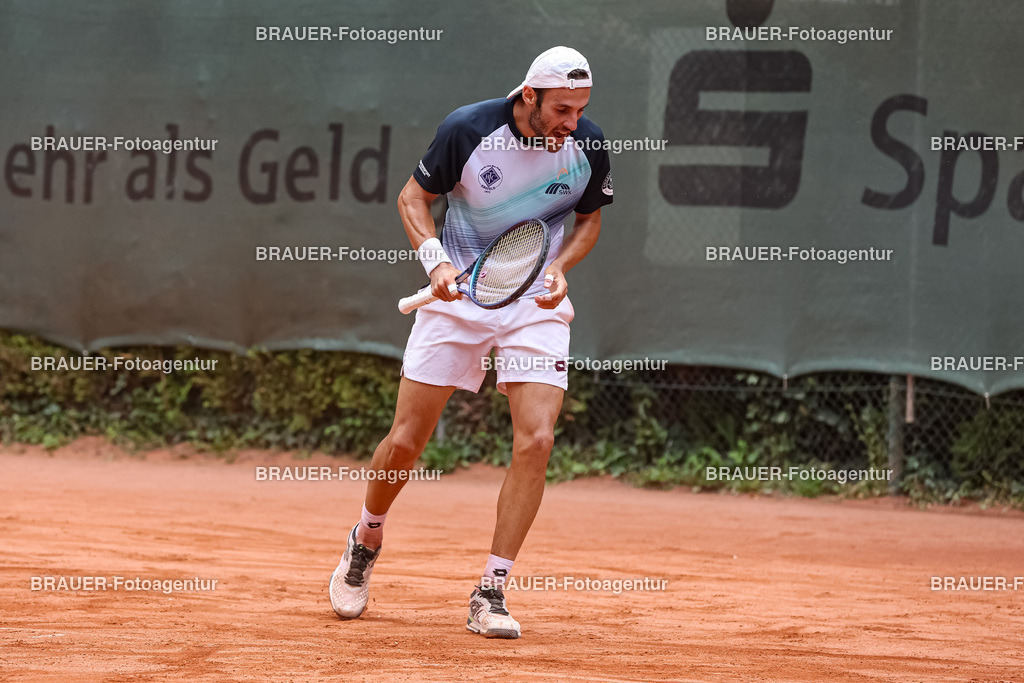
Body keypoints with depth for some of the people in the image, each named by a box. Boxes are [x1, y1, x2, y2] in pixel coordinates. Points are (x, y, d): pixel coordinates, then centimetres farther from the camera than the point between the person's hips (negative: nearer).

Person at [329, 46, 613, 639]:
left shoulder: (588, 145, -10)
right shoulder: (468, 129, -16)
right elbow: (414, 195, -2)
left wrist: (561, 266, -10)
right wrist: (436, 259, -18)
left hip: (537, 303, 1)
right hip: (459, 294, -1)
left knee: (536, 439, -16)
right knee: (407, 440, 1)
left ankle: (491, 594, -7)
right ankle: (367, 540, 33)